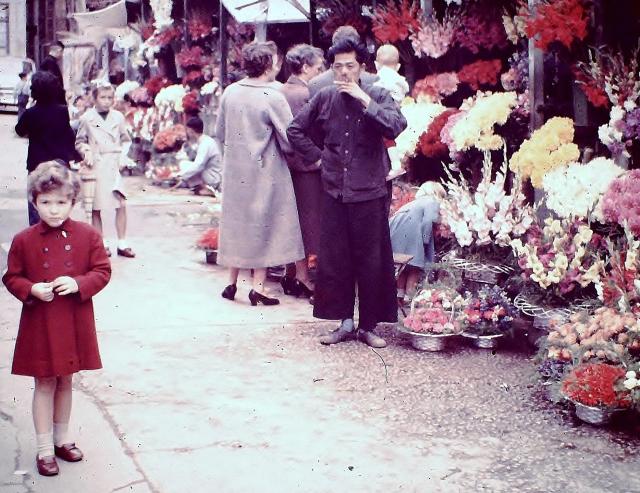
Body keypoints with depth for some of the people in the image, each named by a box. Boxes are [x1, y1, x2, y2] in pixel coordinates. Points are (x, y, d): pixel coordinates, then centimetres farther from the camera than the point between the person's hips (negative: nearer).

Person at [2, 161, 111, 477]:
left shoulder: (88, 236, -4)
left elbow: (102, 271, -2)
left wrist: (78, 284, -19)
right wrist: (32, 289, -18)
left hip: (75, 324, 2)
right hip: (39, 324, -2)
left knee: (65, 381, 16)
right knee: (44, 384, 6)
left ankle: (62, 438, 33)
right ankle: (44, 449, 16)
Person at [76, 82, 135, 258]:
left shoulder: (118, 117, 6)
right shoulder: (87, 118, -1)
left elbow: (126, 140, 15)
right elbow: (79, 141, 6)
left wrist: (123, 156, 1)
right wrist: (86, 151, -12)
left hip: (114, 166, 2)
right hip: (95, 167, -2)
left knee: (121, 204, -5)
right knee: (96, 208, 4)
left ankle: (122, 244, 4)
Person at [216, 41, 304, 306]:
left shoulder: (230, 92, 0)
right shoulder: (273, 97, -16)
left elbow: (220, 132, 9)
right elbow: (289, 140, -14)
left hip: (234, 172, 5)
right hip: (264, 172, -5)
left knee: (235, 222, 15)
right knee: (263, 225, 4)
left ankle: (231, 283, 21)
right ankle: (258, 287, 4)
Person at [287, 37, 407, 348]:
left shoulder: (378, 97, -4)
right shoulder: (324, 98, 4)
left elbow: (397, 127, -22)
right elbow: (295, 129, 16)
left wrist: (364, 101, -24)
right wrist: (316, 156, 8)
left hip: (369, 193, -3)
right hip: (334, 192, 3)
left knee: (371, 261, 2)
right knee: (334, 260, 6)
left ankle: (369, 325, 13)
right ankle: (345, 322, 19)